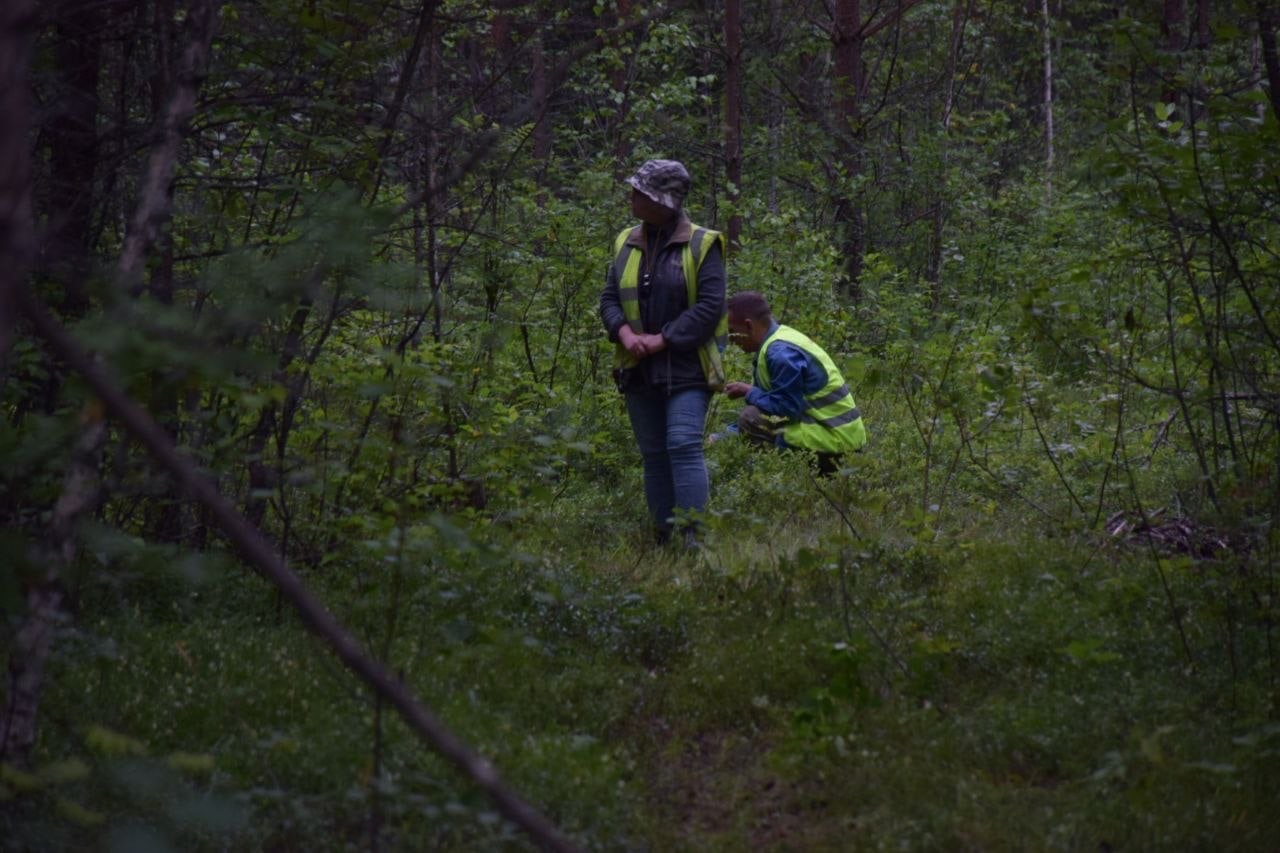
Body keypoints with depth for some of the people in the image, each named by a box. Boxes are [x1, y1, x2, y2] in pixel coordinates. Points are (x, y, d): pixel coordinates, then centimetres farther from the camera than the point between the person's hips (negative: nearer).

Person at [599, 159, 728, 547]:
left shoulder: (701, 245, -6)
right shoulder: (626, 243, 11)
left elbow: (710, 306, -12)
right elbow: (609, 298, 10)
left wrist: (661, 340, -17)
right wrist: (625, 333, -11)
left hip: (686, 368, -5)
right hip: (639, 370, 5)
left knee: (684, 445, -16)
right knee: (653, 454, 7)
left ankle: (690, 535, -15)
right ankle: (662, 537, 11)